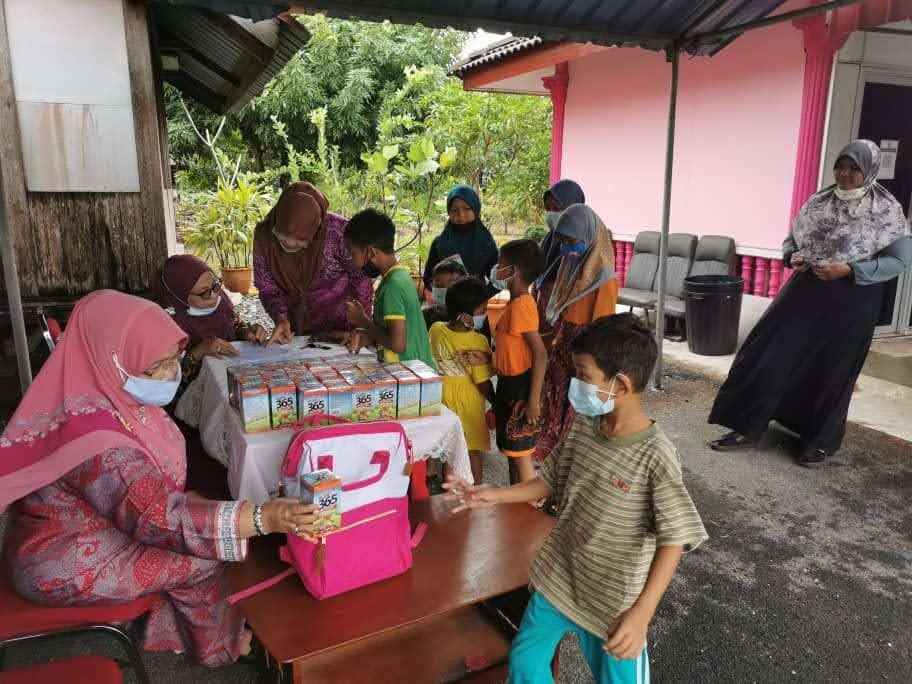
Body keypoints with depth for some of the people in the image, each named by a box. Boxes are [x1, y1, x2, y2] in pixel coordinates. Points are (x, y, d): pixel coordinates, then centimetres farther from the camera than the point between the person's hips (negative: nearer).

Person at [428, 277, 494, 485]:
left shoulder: (436, 330, -11)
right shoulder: (478, 341, -25)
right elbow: (483, 383, -19)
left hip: (441, 396, 5)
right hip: (468, 400, -4)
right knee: (473, 451, 12)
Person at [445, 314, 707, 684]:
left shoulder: (655, 455, -26)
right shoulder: (583, 426, -6)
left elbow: (674, 540, -21)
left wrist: (642, 613, -26)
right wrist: (494, 495, 4)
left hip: (613, 598, -5)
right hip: (558, 577, 6)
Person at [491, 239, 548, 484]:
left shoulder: (521, 305, -20)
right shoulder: (516, 303, 10)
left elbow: (540, 355, -24)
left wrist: (534, 401, -23)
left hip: (520, 389, -10)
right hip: (509, 386, 10)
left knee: (520, 454, -1)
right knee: (511, 451, 19)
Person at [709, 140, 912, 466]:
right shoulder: (819, 202, 4)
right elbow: (792, 238, 14)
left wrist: (849, 270, -20)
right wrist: (792, 257, -10)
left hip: (851, 302, -4)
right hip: (806, 291, 4)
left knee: (832, 371, 7)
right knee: (769, 354, -1)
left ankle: (822, 441, 26)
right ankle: (749, 427, 11)